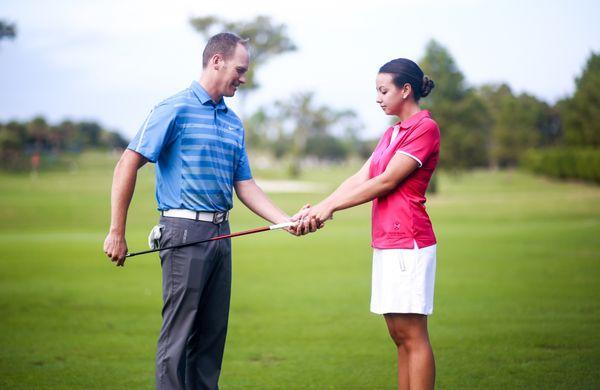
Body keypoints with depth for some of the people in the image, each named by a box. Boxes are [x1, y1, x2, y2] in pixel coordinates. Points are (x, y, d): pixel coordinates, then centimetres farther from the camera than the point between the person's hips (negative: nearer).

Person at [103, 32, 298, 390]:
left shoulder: (234, 123, 16)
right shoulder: (176, 109, -7)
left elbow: (245, 186, 18)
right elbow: (128, 164, -10)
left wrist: (287, 222, 4)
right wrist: (117, 233, -12)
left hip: (220, 234, 7)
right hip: (185, 231, -7)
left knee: (212, 334, 10)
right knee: (178, 335, -5)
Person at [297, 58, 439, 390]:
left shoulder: (425, 128, -8)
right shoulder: (392, 132, 20)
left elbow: (386, 181, -13)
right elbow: (360, 179, 13)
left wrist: (330, 208, -11)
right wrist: (317, 209, 1)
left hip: (407, 241, -9)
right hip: (385, 241, 9)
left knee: (412, 335, -7)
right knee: (399, 336, 9)